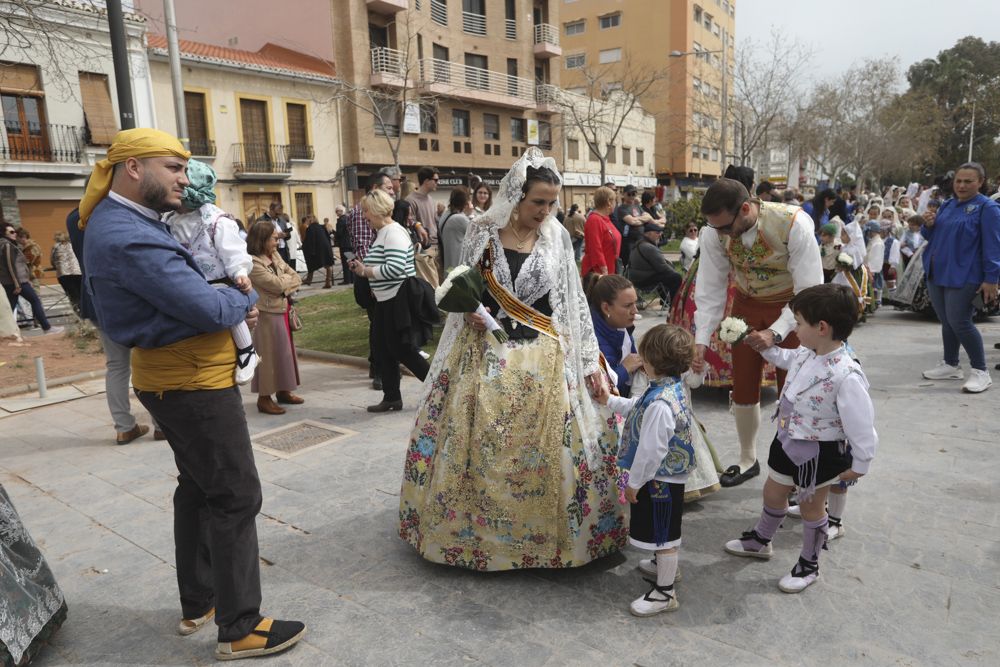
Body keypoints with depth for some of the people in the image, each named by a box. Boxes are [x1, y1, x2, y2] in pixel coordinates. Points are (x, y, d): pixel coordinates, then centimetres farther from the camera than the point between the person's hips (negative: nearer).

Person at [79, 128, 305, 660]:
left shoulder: (126, 222, 10)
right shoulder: (128, 237, -24)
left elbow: (181, 289, 16)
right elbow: (210, 309, -26)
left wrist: (231, 302, -1)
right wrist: (245, 299, -5)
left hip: (174, 376, 11)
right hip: (193, 380, -11)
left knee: (198, 488, 20)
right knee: (235, 497, -2)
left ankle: (197, 604, 35)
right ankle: (240, 628, 10)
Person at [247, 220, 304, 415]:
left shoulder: (275, 256, 9)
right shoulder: (253, 263, -17)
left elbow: (297, 279, 8)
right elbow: (277, 284, -20)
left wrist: (285, 283, -10)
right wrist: (288, 278, -2)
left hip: (282, 311, 8)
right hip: (267, 314, -8)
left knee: (284, 352, 14)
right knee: (269, 355, -2)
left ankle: (283, 391, 26)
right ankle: (264, 398, 8)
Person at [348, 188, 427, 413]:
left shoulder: (394, 232, -16)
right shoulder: (382, 232, 15)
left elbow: (395, 267, -27)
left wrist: (366, 271, -15)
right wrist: (363, 268, 7)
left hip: (399, 299, -10)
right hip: (385, 300, 10)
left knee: (401, 348, -3)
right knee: (384, 350, 12)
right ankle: (391, 397, 20)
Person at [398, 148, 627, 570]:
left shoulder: (557, 237, -1)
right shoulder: (482, 232, -3)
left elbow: (574, 302, 2)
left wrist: (590, 361, 0)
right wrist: (471, 311, -13)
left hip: (545, 360, 0)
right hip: (487, 356, 0)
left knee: (545, 451, 3)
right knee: (478, 451, 8)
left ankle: (547, 533, 24)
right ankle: (477, 531, 29)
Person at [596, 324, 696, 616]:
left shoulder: (660, 403, -33)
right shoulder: (674, 387, -1)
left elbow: (651, 450, -28)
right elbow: (639, 409, 16)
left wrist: (634, 482, -17)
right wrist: (610, 401, 16)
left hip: (659, 480, -10)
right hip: (669, 475, 10)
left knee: (662, 535, 5)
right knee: (663, 532, 30)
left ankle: (665, 593, 20)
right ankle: (664, 563, 52)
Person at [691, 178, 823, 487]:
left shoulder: (794, 224, -31)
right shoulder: (715, 231, -21)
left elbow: (810, 292, -27)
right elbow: (710, 289, -14)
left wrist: (775, 332, -37)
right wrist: (701, 341, -20)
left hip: (792, 307, -3)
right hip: (747, 305, 3)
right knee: (743, 387, 8)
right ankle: (748, 460, 29)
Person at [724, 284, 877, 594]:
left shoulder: (847, 376, -33)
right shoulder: (807, 354, -8)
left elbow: (862, 426, -24)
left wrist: (860, 464, -14)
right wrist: (769, 349, 15)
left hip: (819, 453, -8)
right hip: (788, 440, 8)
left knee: (810, 508, 15)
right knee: (773, 492, 25)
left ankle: (809, 565, 39)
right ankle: (760, 540, 51)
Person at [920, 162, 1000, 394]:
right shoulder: (947, 205, 12)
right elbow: (932, 236, 20)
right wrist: (929, 225, -2)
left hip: (963, 276, -7)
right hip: (936, 273, 7)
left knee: (959, 322, -10)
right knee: (946, 322, 12)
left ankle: (980, 371, 2)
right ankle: (951, 365, 24)